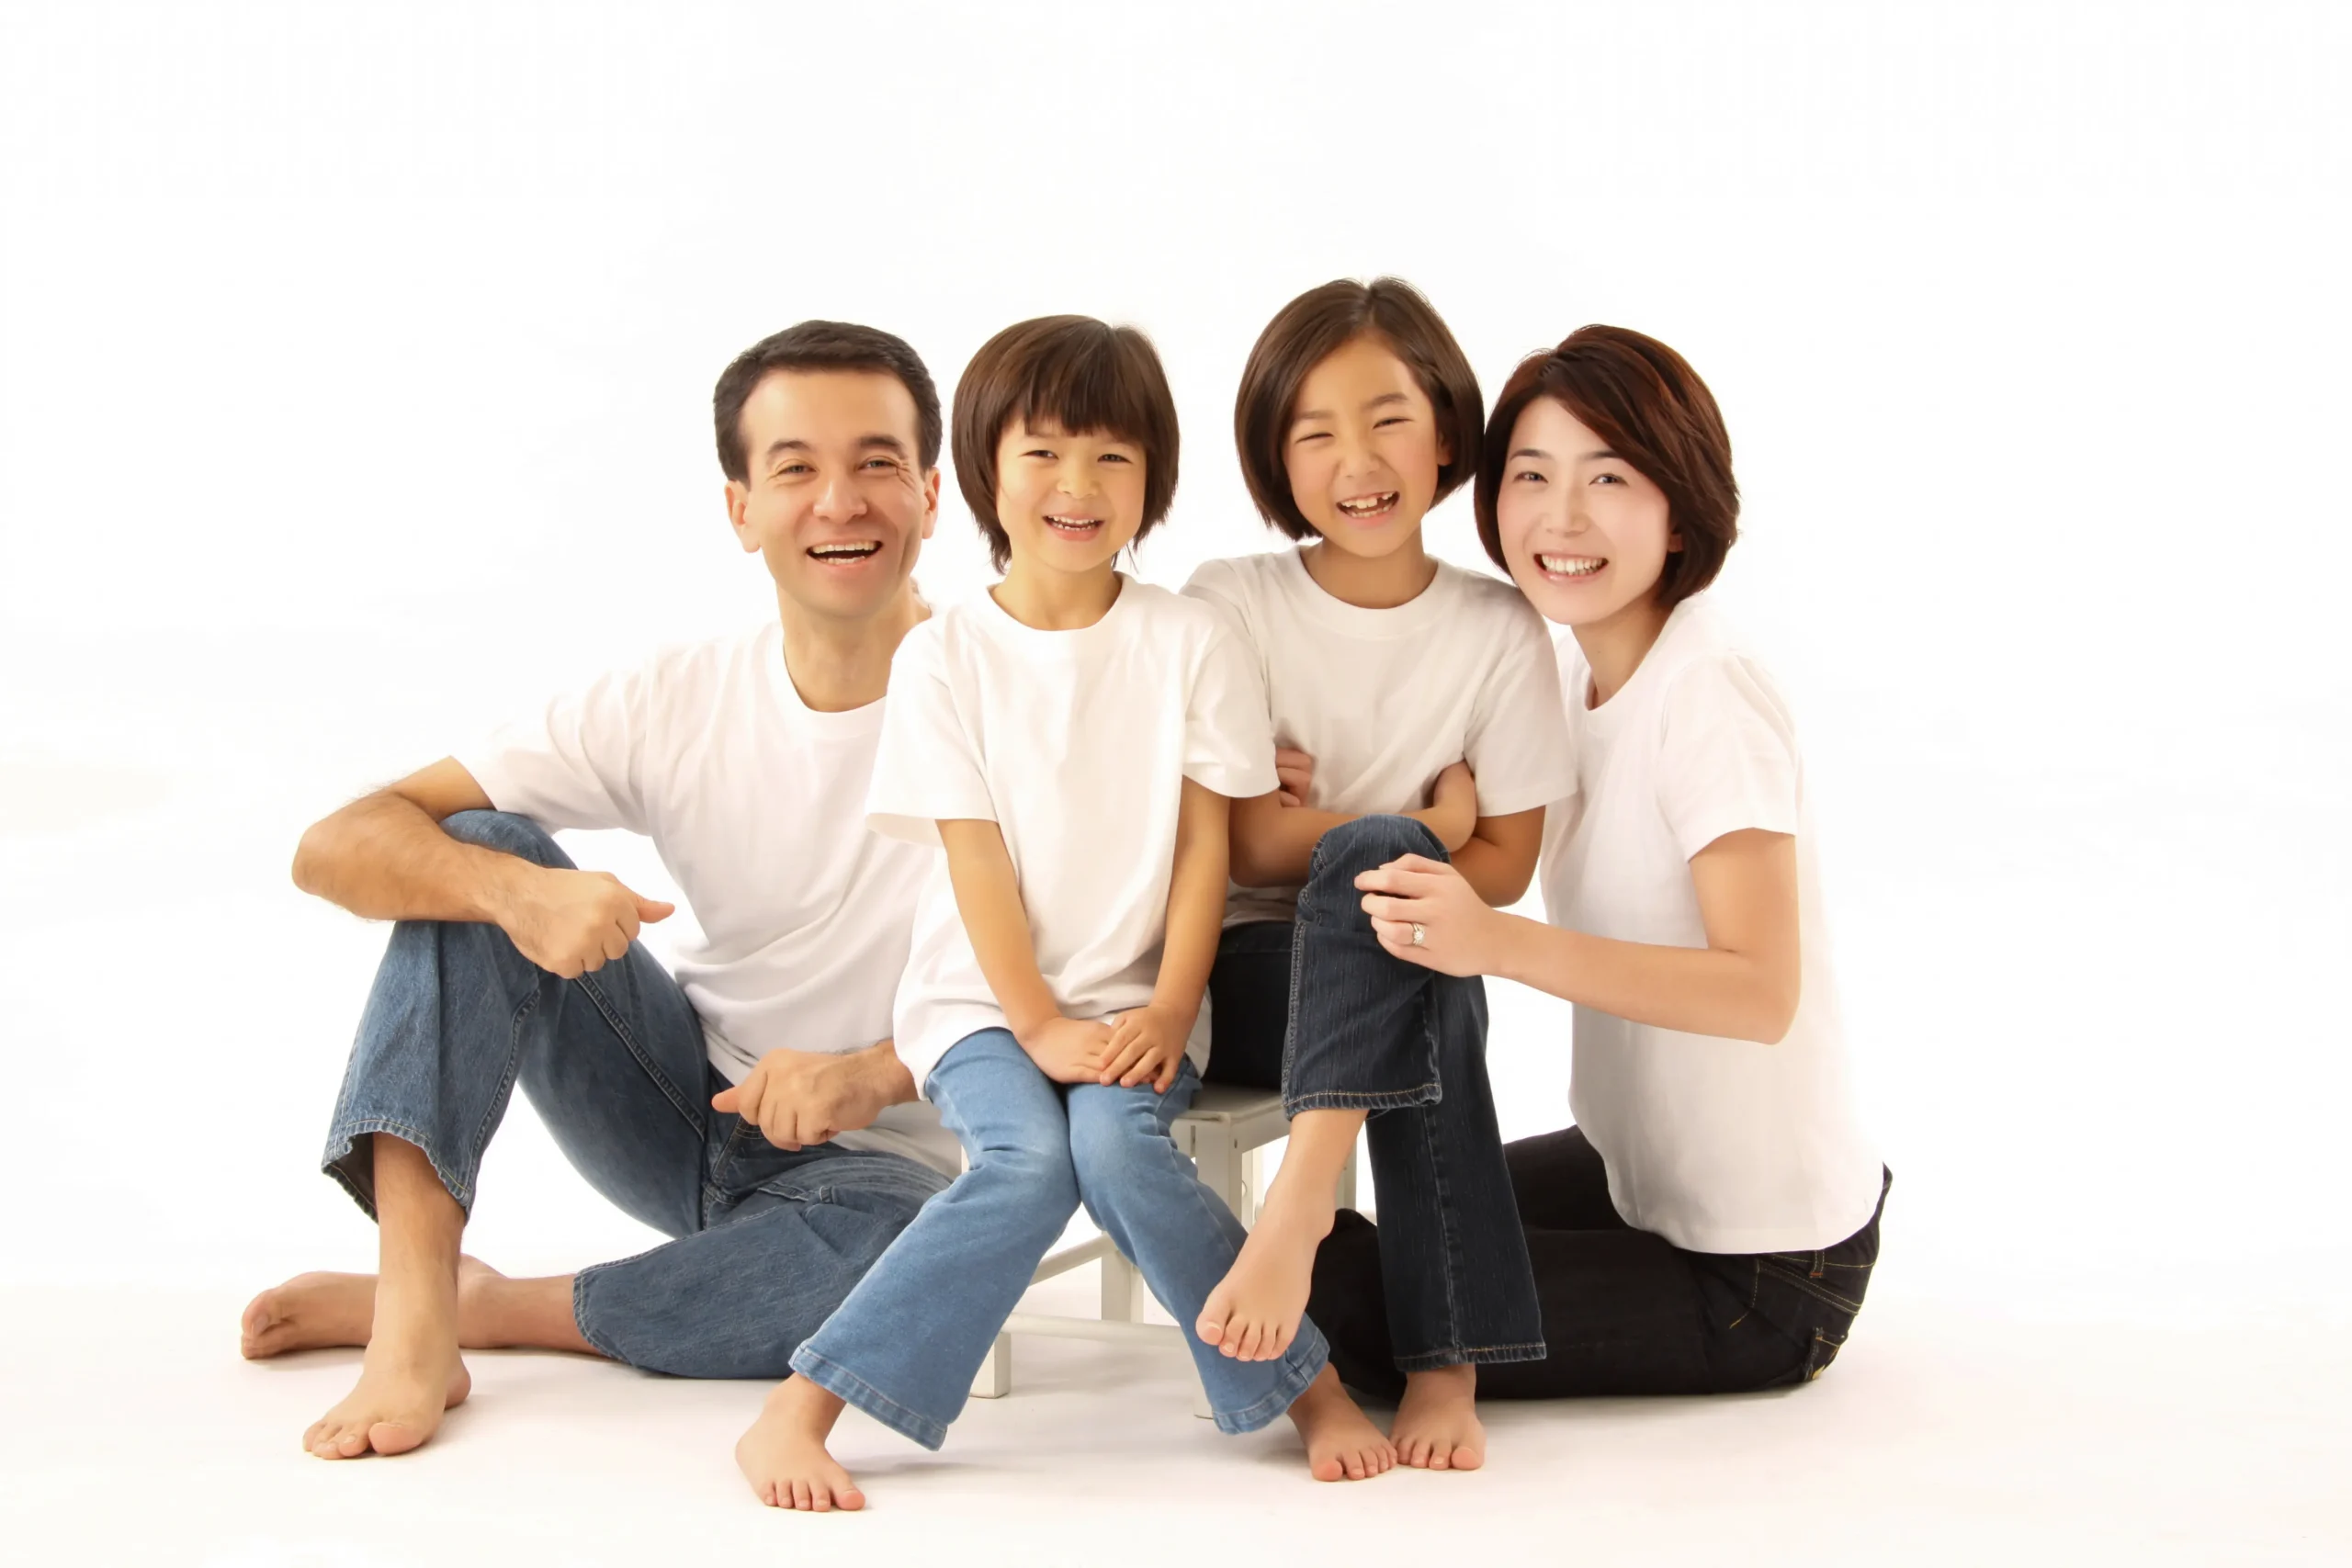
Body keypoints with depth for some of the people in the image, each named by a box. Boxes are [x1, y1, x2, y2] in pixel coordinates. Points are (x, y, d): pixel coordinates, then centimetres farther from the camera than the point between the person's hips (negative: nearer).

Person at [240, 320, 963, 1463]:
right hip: (678, 1110, 3)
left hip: (871, 1163, -2)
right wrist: (514, 889, -36)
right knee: (479, 855, -16)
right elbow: (333, 849, -13)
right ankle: (414, 1323, -25)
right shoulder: (676, 708, -9)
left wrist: (874, 1072, -34)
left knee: (900, 1258, -38)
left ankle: (481, 1303, -17)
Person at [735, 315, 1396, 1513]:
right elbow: (977, 858, -5)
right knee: (1031, 1158, -30)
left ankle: (1306, 1386, -14)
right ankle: (794, 1413, -24)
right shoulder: (945, 655, -1)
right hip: (981, 997, -1)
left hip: (1136, 1000, 1)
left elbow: (1205, 846, 0)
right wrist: (1038, 1024, -14)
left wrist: (1169, 1013, -11)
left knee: (1118, 1142, -30)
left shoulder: (1186, 642, 2)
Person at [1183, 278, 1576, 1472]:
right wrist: (1423, 823, -7)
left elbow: (1503, 864, 2)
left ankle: (1302, 1197, -43)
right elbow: (1235, 843, -7)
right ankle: (1449, 1359, -38)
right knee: (1426, 1017, -35)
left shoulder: (1499, 630, 1)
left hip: (1409, 958, 1)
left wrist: (1348, 846, -11)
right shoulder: (1228, 607, -1)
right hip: (1253, 969, -1)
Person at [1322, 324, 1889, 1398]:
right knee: (1396, 1226, 23)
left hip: (1758, 1278, -9)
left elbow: (1761, 991, -31)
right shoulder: (1579, 680, 3)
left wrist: (1500, 943, -41)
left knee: (1341, 1298, -12)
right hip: (1644, 1173, 9)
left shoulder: (1710, 701, -23)